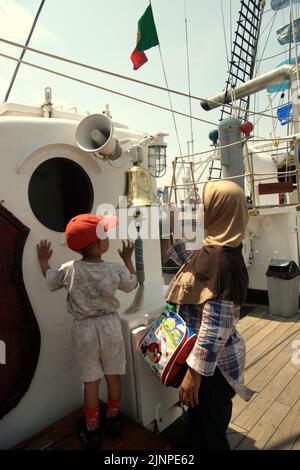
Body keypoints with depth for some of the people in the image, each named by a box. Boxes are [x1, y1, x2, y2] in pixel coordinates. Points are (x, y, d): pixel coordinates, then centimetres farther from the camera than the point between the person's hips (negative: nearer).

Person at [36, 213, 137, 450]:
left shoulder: (69, 269, -14)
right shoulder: (116, 269, -16)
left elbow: (51, 282, 6)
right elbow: (131, 284, 4)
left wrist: (43, 261, 21)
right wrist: (127, 259, 13)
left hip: (84, 329, 0)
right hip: (110, 325, 0)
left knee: (91, 380, 14)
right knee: (114, 375, 19)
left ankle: (93, 430, 32)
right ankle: (114, 420, 39)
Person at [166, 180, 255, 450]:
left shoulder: (220, 260, -29)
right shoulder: (217, 249, -1)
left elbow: (214, 328, -28)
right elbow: (194, 266, 21)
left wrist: (194, 373, -20)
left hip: (212, 362, -8)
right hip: (212, 355, 9)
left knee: (206, 429, 16)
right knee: (208, 422, 31)